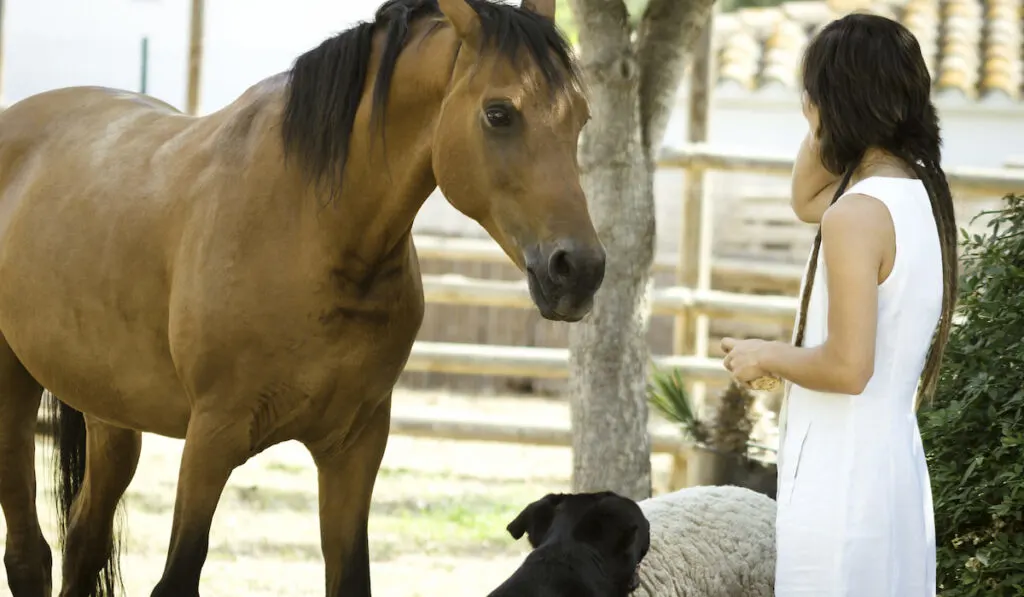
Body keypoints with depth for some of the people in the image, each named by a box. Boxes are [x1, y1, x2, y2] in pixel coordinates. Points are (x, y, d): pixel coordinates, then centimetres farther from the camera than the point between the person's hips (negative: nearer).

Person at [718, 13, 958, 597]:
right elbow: (806, 201, 26)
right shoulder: (922, 193, 7)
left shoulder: (858, 215, -19)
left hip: (841, 480, -9)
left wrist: (764, 356, -7)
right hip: (896, 467, 9)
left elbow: (847, 367, -23)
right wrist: (824, 130, 11)